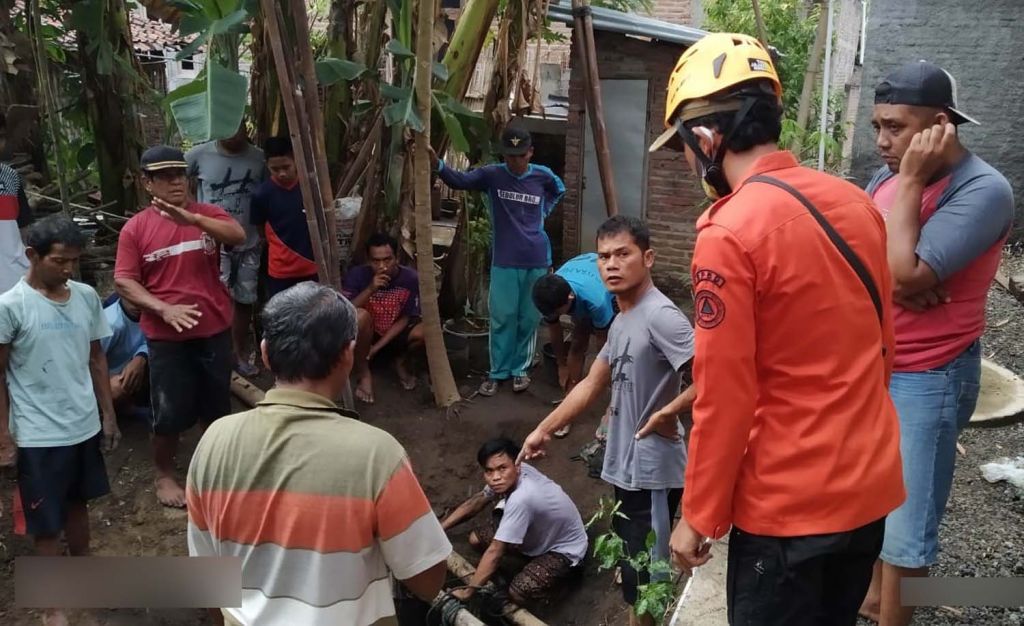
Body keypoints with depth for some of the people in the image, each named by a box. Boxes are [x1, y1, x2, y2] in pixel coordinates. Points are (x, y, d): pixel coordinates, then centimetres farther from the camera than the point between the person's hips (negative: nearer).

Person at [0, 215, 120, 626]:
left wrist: (108, 415, 9)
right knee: (47, 524, 8)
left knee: (78, 504, 22)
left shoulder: (87, 296, -1)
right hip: (39, 436, -5)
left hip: (85, 426, 5)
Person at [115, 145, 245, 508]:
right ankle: (164, 475, 28)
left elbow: (238, 237, -21)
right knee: (170, 413, 5)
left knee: (215, 405, 17)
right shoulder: (136, 228, -5)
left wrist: (193, 218, -35)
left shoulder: (207, 214, -1)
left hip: (215, 329, 2)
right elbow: (124, 282, -6)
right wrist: (163, 309, -20)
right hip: (166, 336, -2)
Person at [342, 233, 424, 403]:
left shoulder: (410, 278, -17)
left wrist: (378, 346, -17)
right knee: (360, 316, -35)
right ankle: (363, 373, -13)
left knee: (423, 332, -28)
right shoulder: (357, 275, -20)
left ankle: (401, 362, 6)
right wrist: (370, 289, -38)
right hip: (365, 336, -2)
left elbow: (405, 319, -10)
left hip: (394, 336, 2)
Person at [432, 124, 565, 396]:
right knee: (502, 317, 3)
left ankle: (521, 369, 24)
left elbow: (559, 191, 22)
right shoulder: (492, 175, -5)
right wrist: (436, 161, -34)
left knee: (529, 317, 10)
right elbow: (459, 180, -18)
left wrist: (542, 212, 8)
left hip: (537, 260, 1)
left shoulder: (543, 176, 0)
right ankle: (497, 372, 15)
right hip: (504, 261, -1)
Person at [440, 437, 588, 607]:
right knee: (476, 539, -2)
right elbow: (477, 502, 0)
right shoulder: (511, 476, -17)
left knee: (517, 594, -24)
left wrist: (468, 591, -25)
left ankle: (567, 570, 2)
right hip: (541, 532, 8)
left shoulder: (520, 499, -40)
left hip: (564, 549, -8)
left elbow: (495, 550, -33)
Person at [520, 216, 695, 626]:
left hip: (652, 473, -9)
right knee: (632, 574, 22)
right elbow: (592, 386, 18)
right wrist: (544, 430, 19)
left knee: (643, 583, 1)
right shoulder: (621, 320, 10)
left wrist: (667, 414, -20)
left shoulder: (660, 316, -20)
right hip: (627, 468, 10)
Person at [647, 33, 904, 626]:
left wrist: (699, 516, -6)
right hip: (871, 484, 7)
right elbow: (882, 346, 11)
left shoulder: (730, 234, -21)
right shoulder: (856, 202, 1)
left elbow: (725, 397, -18)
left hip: (788, 503, -7)